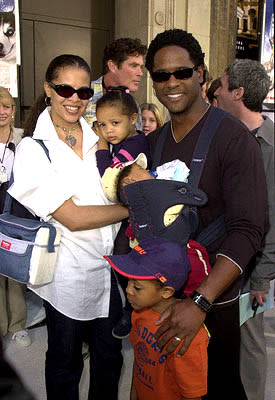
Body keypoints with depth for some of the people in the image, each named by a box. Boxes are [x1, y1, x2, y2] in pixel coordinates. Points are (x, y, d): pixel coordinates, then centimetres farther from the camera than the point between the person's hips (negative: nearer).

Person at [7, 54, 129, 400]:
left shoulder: (99, 136, 4)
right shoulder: (33, 149, -11)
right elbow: (72, 217, -18)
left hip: (110, 264, 5)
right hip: (68, 273, -4)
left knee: (109, 356, 21)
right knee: (65, 361, 17)